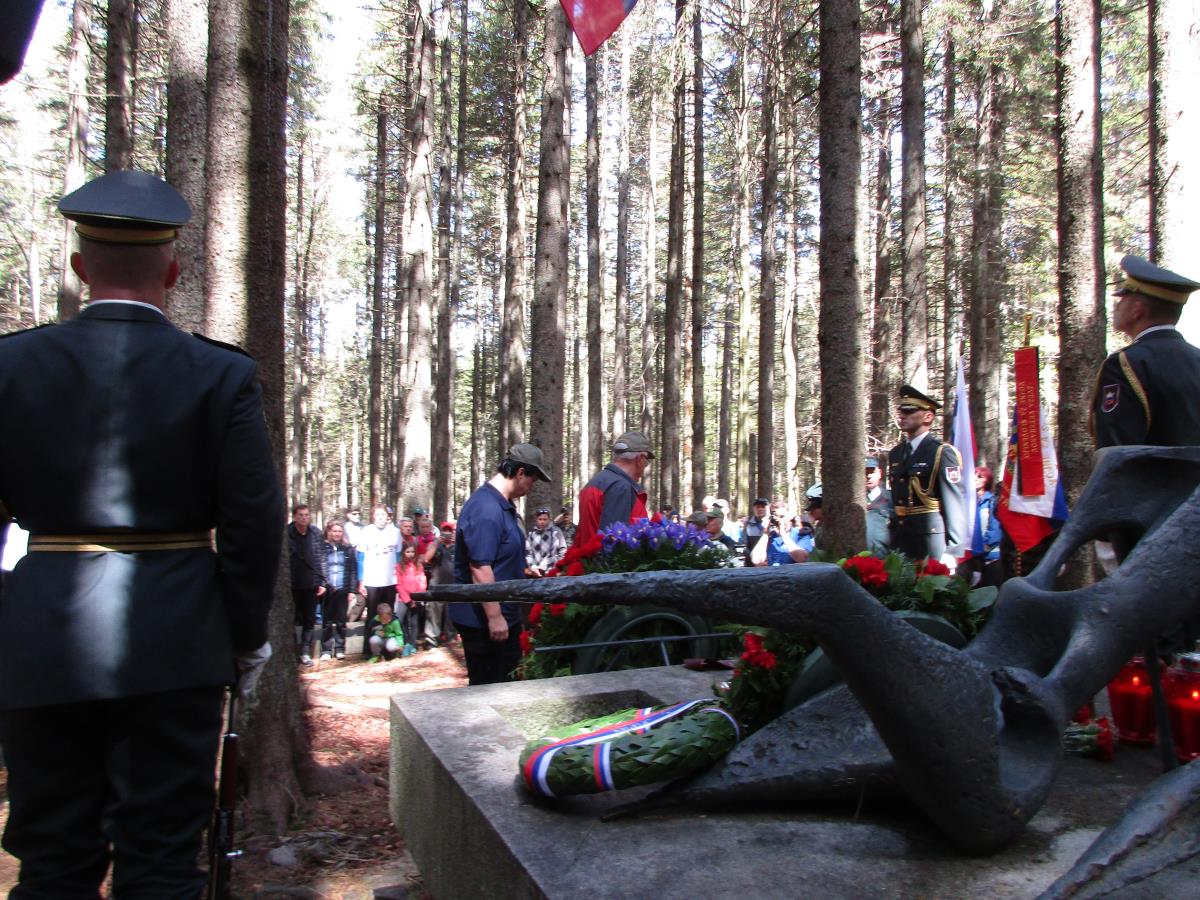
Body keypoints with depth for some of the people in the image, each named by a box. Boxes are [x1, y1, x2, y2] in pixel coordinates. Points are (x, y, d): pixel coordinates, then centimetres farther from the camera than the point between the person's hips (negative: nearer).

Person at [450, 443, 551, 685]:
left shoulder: (501, 504, 10)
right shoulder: (487, 510, -24)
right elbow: (480, 569, -27)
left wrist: (521, 569, 27)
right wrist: (494, 618, -25)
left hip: (504, 613, 10)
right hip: (484, 620, -10)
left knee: (505, 678, 20)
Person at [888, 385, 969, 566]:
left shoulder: (941, 453, -9)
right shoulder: (895, 454, 12)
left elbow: (955, 503, -13)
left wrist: (952, 551, -17)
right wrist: (893, 541, 12)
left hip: (931, 540, -6)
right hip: (901, 539, 6)